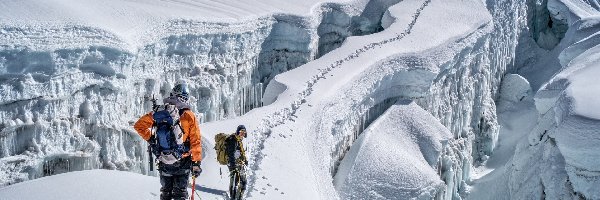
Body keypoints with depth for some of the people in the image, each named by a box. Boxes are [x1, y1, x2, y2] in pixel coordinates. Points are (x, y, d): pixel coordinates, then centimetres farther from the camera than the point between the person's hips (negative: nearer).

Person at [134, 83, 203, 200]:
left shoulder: (159, 112, -3)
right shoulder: (189, 116, -10)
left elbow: (139, 125, 0)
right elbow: (195, 141, -9)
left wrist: (150, 138, 8)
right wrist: (196, 162, -4)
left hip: (164, 162, 3)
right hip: (183, 163, -2)